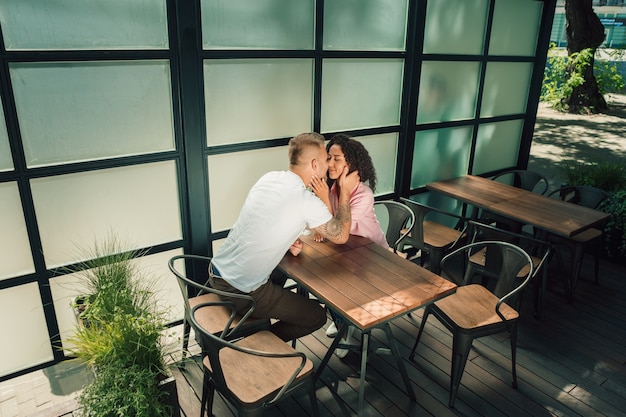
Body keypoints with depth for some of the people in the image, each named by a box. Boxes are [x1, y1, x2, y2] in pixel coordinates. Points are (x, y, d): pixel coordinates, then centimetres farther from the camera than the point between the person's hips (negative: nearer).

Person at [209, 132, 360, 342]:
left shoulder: (269, 177, 2)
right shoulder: (307, 201, -19)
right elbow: (341, 236, -3)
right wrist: (345, 192, 5)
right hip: (241, 291, -8)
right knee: (317, 316, 7)